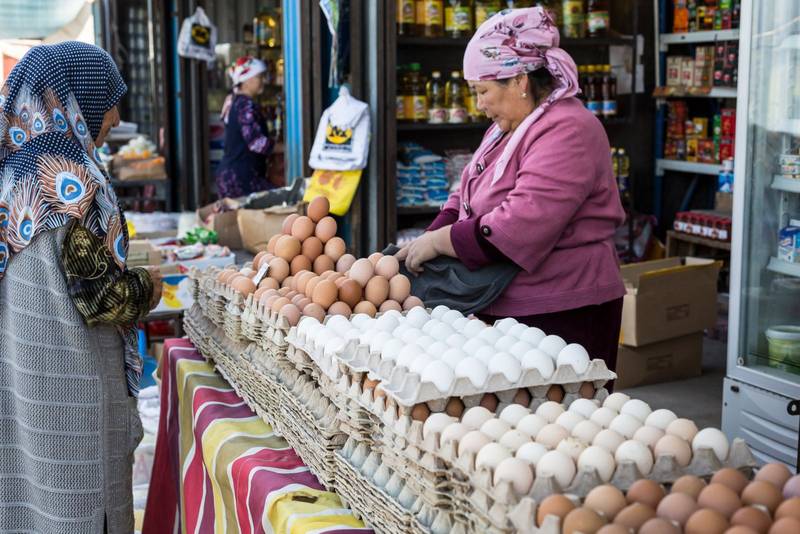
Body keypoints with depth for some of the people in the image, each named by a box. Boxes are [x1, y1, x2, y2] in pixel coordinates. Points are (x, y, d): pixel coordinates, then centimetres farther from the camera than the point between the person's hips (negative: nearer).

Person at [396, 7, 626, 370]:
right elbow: (465, 198, 16)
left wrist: (439, 241, -19)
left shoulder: (567, 133, -18)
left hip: (560, 317, -9)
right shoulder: (507, 129, 14)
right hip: (506, 309, 9)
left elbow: (519, 225, -27)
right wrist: (426, 243, -2)